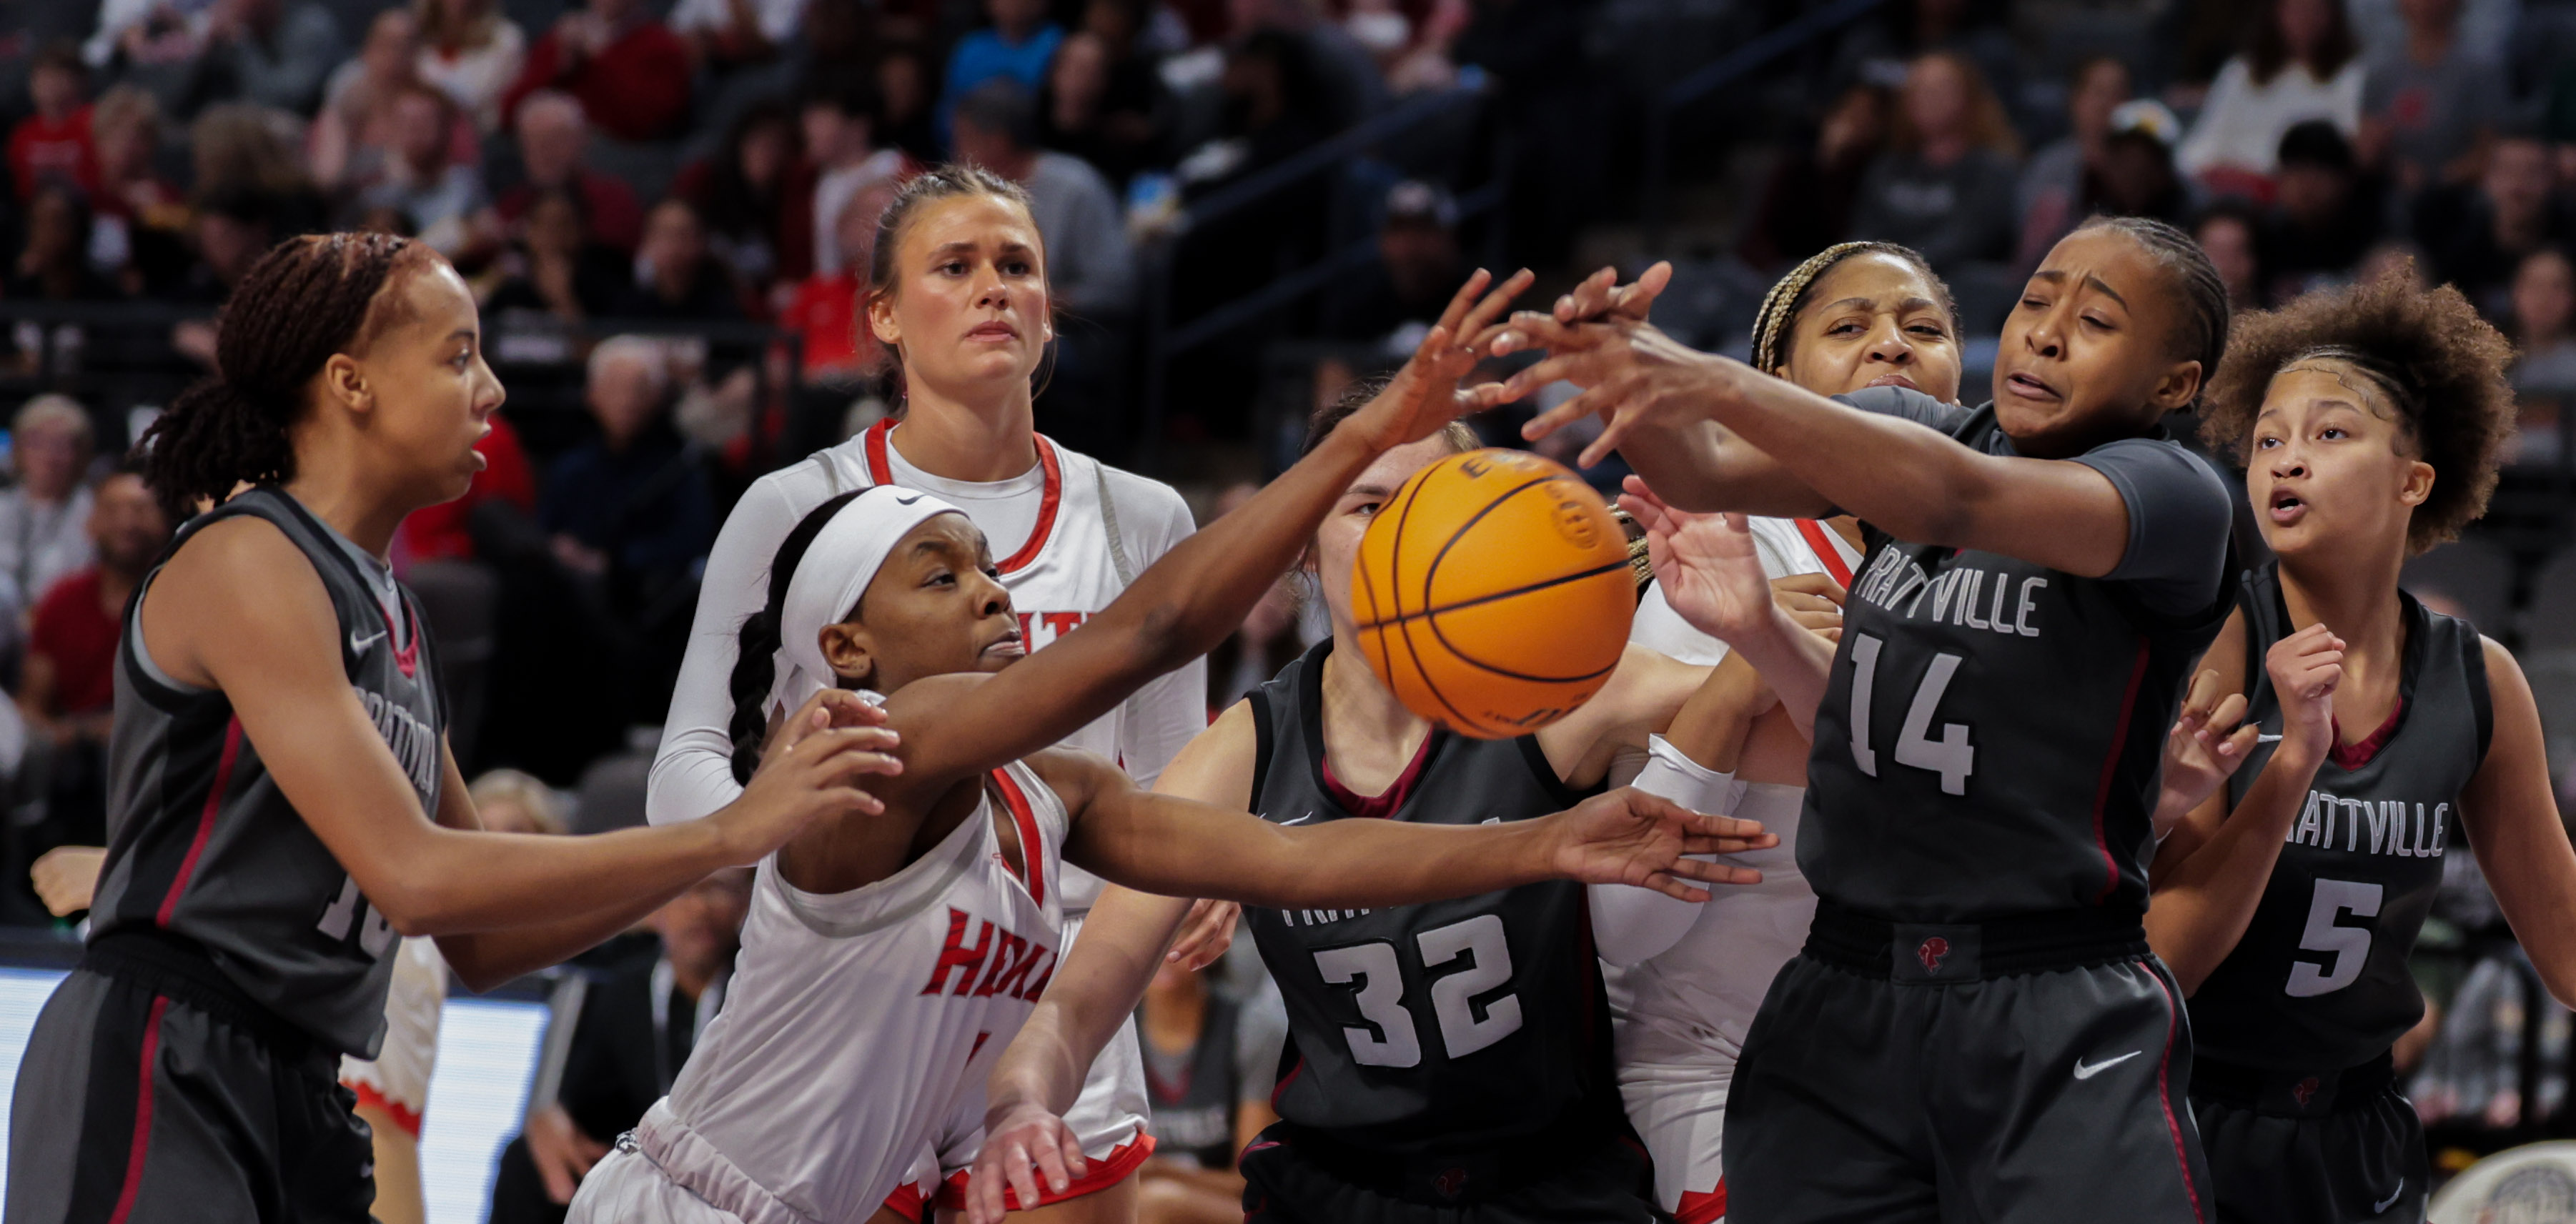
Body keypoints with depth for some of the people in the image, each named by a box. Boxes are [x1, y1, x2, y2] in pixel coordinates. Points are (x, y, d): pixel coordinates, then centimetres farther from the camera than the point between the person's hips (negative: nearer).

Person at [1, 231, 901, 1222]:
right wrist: (728, 835, -15)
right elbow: (416, 878, -19)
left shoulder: (391, 618, 18)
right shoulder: (249, 564, -10)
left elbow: (481, 943, 20)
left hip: (299, 1101, 9)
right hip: (155, 1074, -9)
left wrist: (760, 819, 10)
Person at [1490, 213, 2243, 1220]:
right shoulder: (1910, 431, 11)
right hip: (1842, 998, 4)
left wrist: (1720, 386, -37)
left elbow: (1958, 498, -25)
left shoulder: (2176, 496, -6)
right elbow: (1704, 471, -7)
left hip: (2059, 1025, -4)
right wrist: (1629, 366, -30)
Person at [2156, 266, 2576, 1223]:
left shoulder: (2478, 683, -2)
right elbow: (2158, 959, -18)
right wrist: (2291, 766, -26)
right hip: (2181, 1129, -3)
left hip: (2353, 1138, 4)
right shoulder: (2218, 648, -13)